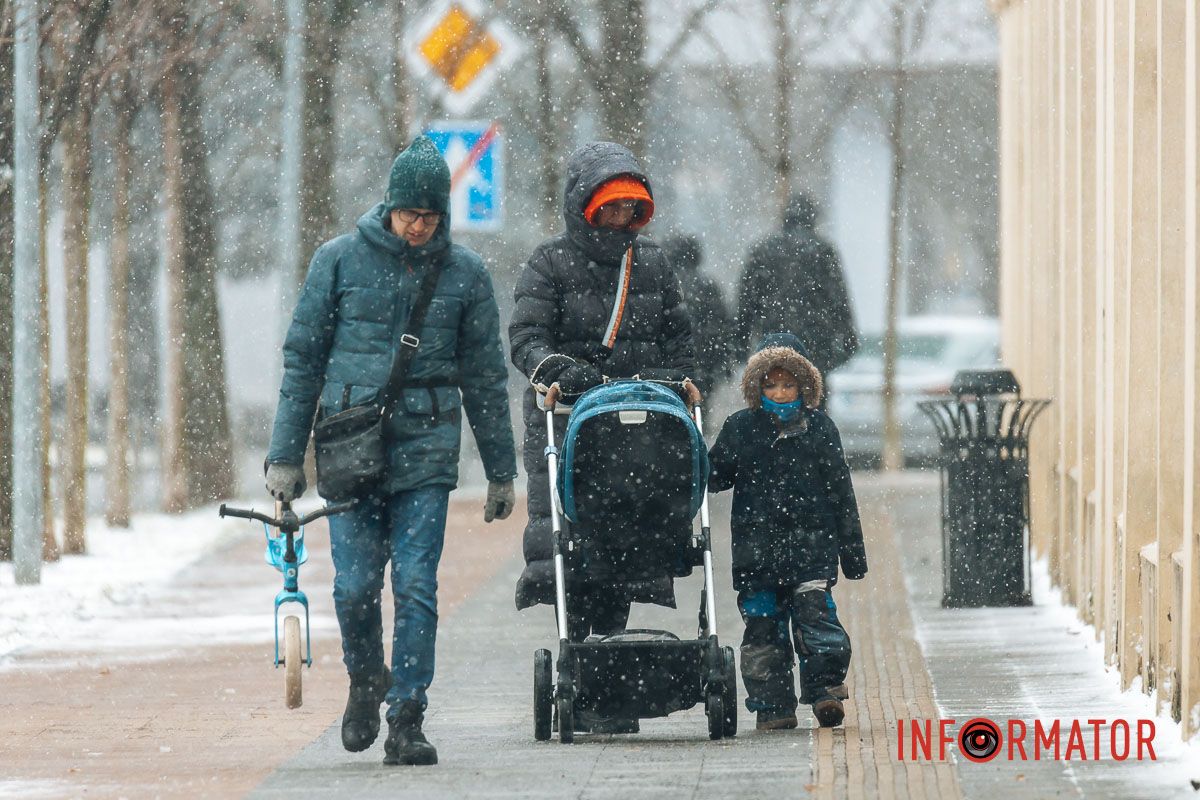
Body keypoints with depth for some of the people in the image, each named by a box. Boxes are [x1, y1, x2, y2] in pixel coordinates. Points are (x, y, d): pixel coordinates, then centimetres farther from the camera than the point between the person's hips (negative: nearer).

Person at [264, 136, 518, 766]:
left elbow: (485, 377, 13)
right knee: (355, 585, -5)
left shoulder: (464, 274, 6)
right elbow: (302, 358, 7)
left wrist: (501, 471, 13)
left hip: (425, 454, 0)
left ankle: (407, 721, -2)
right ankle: (365, 683, 24)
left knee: (416, 587, -8)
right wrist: (285, 455, 3)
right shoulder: (340, 260, 3)